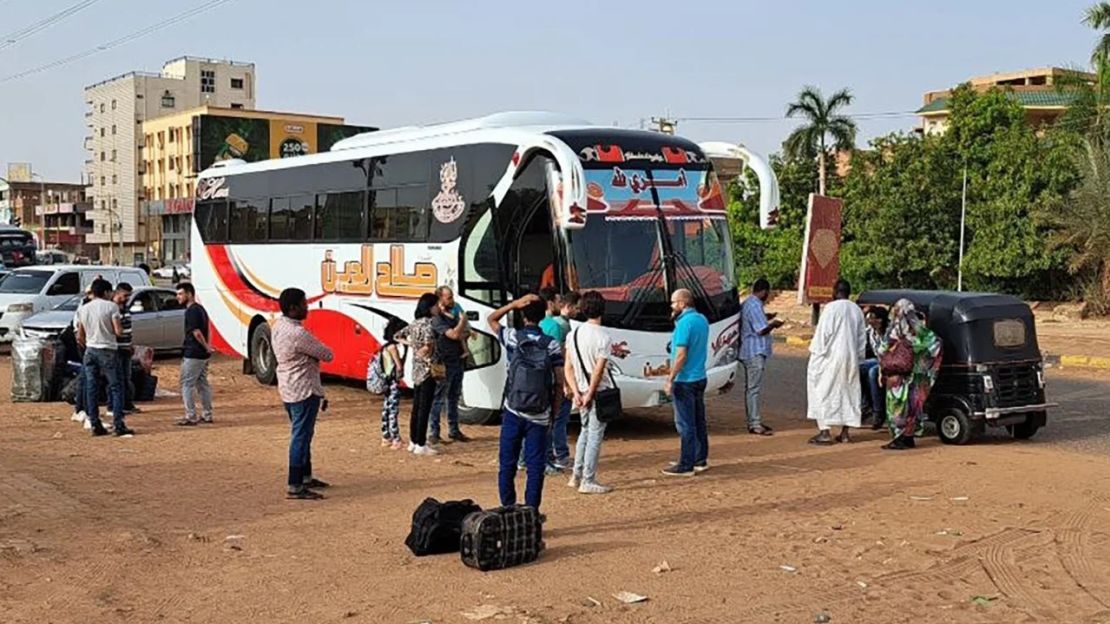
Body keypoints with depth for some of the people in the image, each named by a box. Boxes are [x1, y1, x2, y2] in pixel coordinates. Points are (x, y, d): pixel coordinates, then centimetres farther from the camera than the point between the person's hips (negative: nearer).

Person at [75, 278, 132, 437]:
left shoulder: (82, 309, 8)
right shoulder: (111, 306, -8)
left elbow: (80, 337, 11)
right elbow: (118, 331, -13)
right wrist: (120, 329, 8)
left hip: (90, 351, 5)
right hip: (108, 351, -5)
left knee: (91, 389, 8)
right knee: (116, 388, 0)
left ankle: (95, 425, 8)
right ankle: (118, 425, -5)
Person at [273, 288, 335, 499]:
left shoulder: (278, 326, 7)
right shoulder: (297, 333, -24)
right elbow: (327, 355, -15)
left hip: (288, 390, 10)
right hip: (304, 391, -10)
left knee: (303, 434, 21)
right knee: (301, 436, -6)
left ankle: (305, 477, 33)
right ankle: (295, 487, -3)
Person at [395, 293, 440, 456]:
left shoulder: (415, 323, 10)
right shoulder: (428, 324, -16)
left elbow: (397, 336, 20)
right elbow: (428, 345, -33)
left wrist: (410, 344, 9)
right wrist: (423, 352, -15)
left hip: (416, 371, 9)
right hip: (427, 371, -9)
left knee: (416, 407, 14)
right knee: (424, 408, -4)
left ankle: (413, 442, 21)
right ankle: (421, 445, -1)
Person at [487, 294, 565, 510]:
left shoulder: (512, 337, -3)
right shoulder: (552, 345, -3)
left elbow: (491, 319, 16)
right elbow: (559, 383, -4)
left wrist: (514, 304, 4)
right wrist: (554, 412, 7)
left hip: (513, 413, 0)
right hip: (539, 417, 0)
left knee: (507, 464, 10)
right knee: (535, 466, 5)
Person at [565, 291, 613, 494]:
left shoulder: (573, 334, 3)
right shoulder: (603, 337, -15)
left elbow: (568, 367, 2)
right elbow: (598, 371, -18)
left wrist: (576, 392, 1)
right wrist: (589, 395, -12)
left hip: (581, 393, 6)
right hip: (599, 393, -6)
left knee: (585, 432, 20)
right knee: (595, 436, 1)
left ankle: (576, 476, 23)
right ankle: (588, 481, 5)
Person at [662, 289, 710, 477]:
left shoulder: (685, 323, -18)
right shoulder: (702, 320, 10)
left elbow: (681, 355, -22)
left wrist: (670, 379, -18)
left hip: (685, 381, -9)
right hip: (700, 378, 9)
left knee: (685, 424, -4)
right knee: (698, 421, 15)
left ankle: (686, 466, 0)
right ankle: (700, 460, 23)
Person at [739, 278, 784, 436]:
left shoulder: (747, 303, 14)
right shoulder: (754, 306, -19)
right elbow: (762, 330, -22)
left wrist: (765, 318, 21)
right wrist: (774, 324, -4)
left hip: (749, 352, 11)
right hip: (755, 353, -11)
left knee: (750, 387, 14)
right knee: (754, 388, -8)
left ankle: (753, 421, 21)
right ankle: (755, 424, -7)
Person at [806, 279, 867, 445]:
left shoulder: (831, 308, -13)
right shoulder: (857, 310, 9)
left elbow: (822, 333, -13)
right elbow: (862, 337, 14)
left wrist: (815, 352, -5)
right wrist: (858, 356, 20)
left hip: (831, 357, -7)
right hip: (851, 358, 7)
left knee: (824, 392, -1)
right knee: (847, 392, 13)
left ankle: (824, 431, -7)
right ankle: (845, 432, 16)